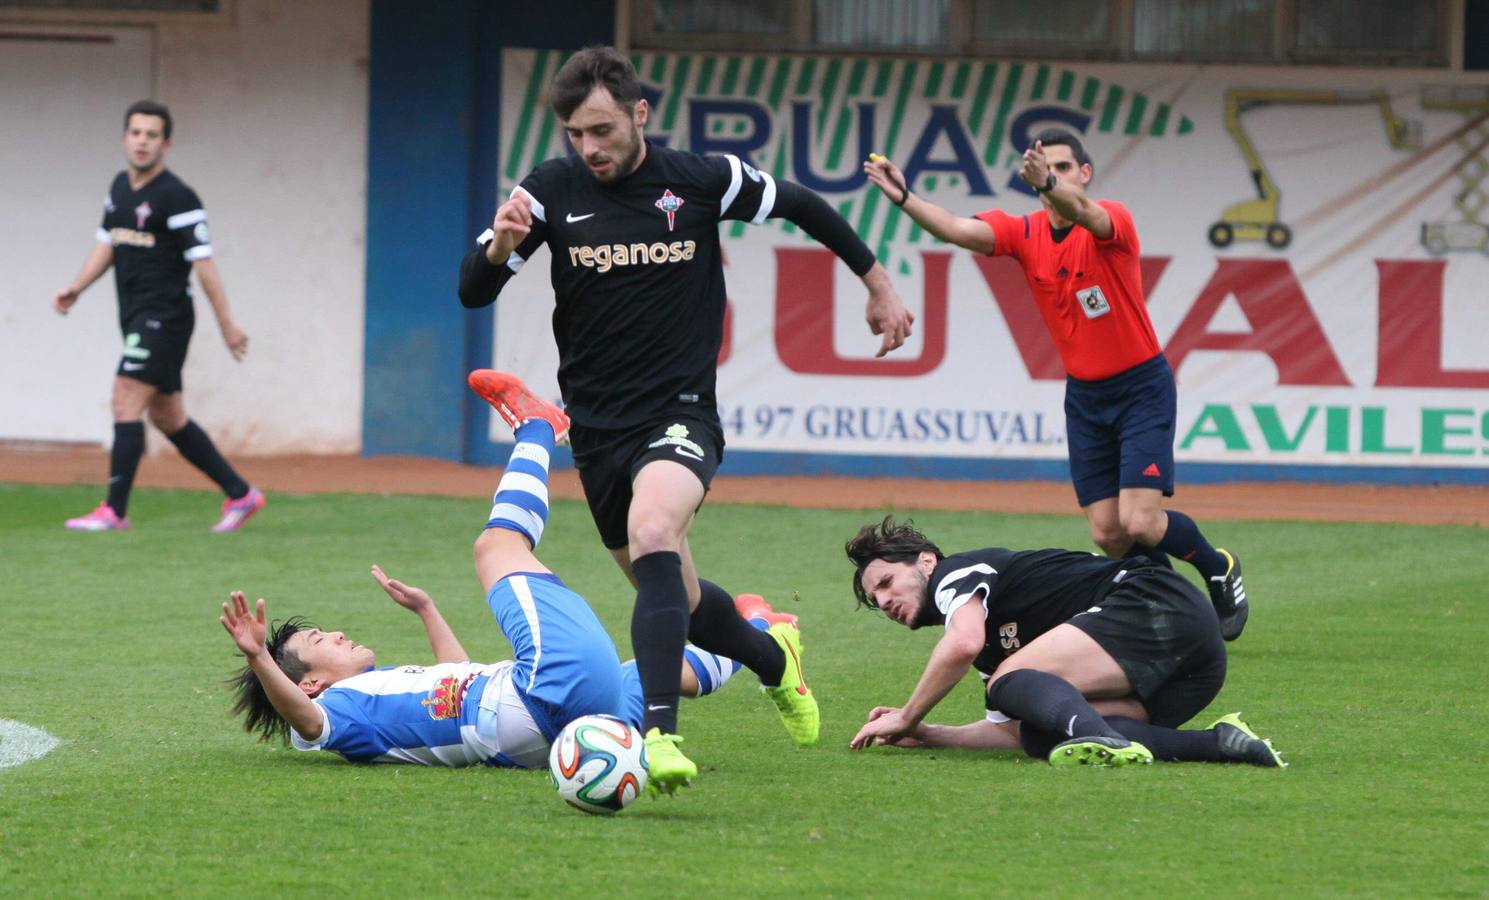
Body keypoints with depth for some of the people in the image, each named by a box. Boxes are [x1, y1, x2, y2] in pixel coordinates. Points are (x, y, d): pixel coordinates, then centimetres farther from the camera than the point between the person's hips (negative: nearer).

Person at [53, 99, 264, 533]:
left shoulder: (176, 197, -13)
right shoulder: (120, 187, 12)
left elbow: (203, 261, -15)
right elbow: (107, 243, 20)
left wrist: (226, 322, -16)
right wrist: (76, 287, 6)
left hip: (164, 316, -9)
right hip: (135, 316, 9)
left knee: (126, 400, -15)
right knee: (167, 416, 12)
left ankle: (114, 511, -14)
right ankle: (241, 494, 21)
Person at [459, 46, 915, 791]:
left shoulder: (703, 181, -8)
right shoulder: (552, 190, -5)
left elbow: (801, 206, 10)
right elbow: (473, 291, -7)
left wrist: (878, 285, 17)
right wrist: (500, 246, -29)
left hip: (679, 415, -3)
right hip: (597, 424, 4)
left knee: (652, 535, -34)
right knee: (676, 598, 16)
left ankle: (659, 732, -41)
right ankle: (773, 660, 49)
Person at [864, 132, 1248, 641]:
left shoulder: (1113, 220, -17)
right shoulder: (1024, 234, -3)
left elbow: (1081, 212, -41)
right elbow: (957, 230, -19)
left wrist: (1049, 185, -64)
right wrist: (904, 198, -39)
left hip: (1142, 387, -5)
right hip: (1084, 394, 5)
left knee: (1139, 523, -15)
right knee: (1108, 534, 1)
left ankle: (1218, 567, 15)